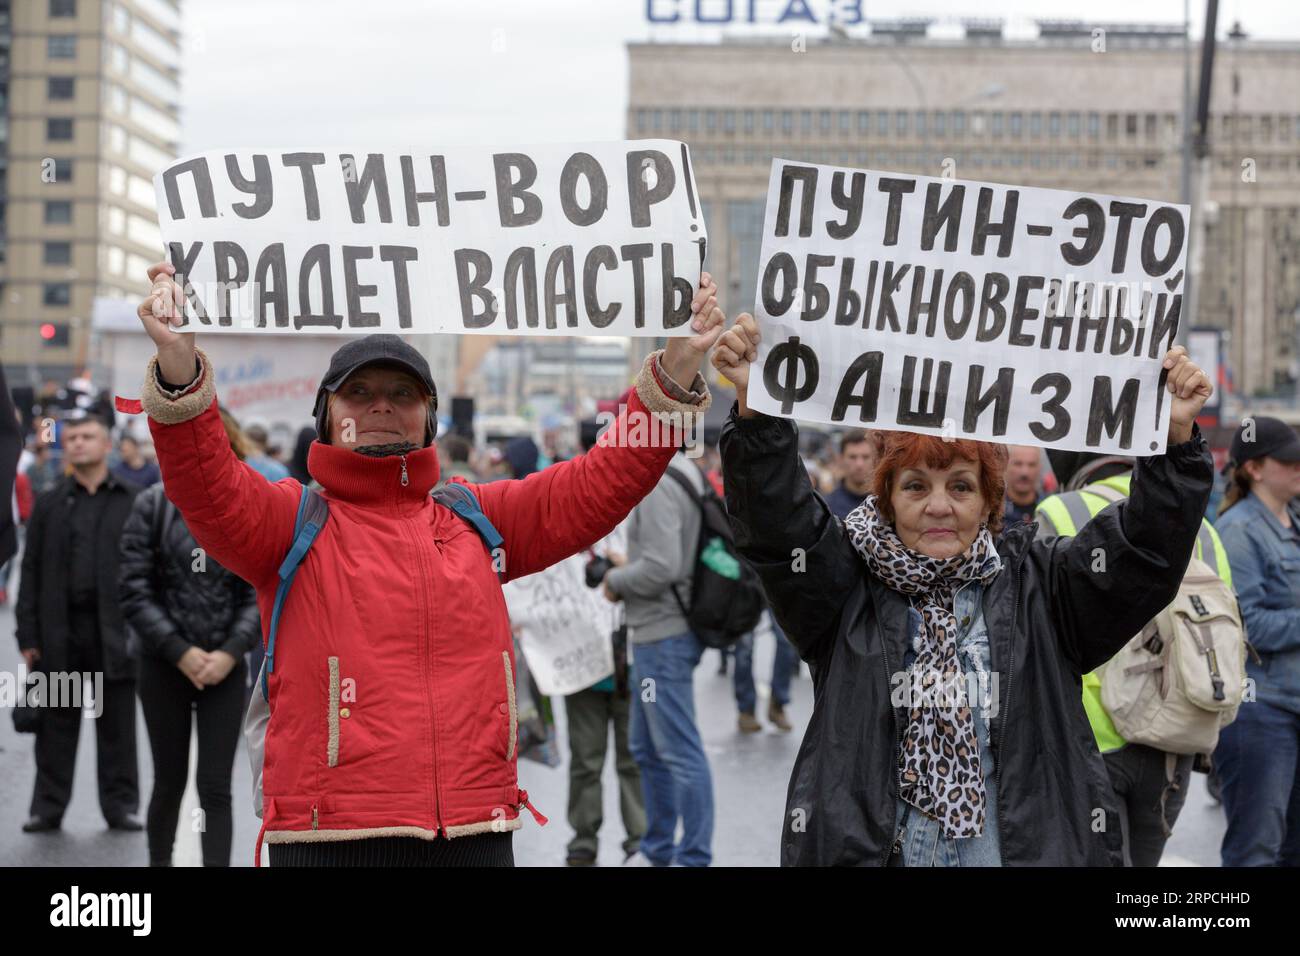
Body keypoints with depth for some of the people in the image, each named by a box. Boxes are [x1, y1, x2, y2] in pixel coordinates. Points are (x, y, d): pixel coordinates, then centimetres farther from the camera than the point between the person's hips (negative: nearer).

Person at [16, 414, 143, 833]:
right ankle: (48, 807, 13)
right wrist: (28, 636, 1)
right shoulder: (49, 505, 10)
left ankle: (120, 805, 13)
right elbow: (31, 574, 8)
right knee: (56, 726, 6)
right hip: (61, 632, 2)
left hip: (115, 632, -2)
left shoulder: (133, 501, 4)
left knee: (117, 726, 5)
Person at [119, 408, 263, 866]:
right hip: (164, 665, 0)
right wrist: (180, 651, -12)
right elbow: (135, 590, -6)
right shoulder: (153, 506, -3)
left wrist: (231, 652, -12)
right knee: (170, 780, 10)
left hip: (225, 668, 0)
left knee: (215, 786, -2)